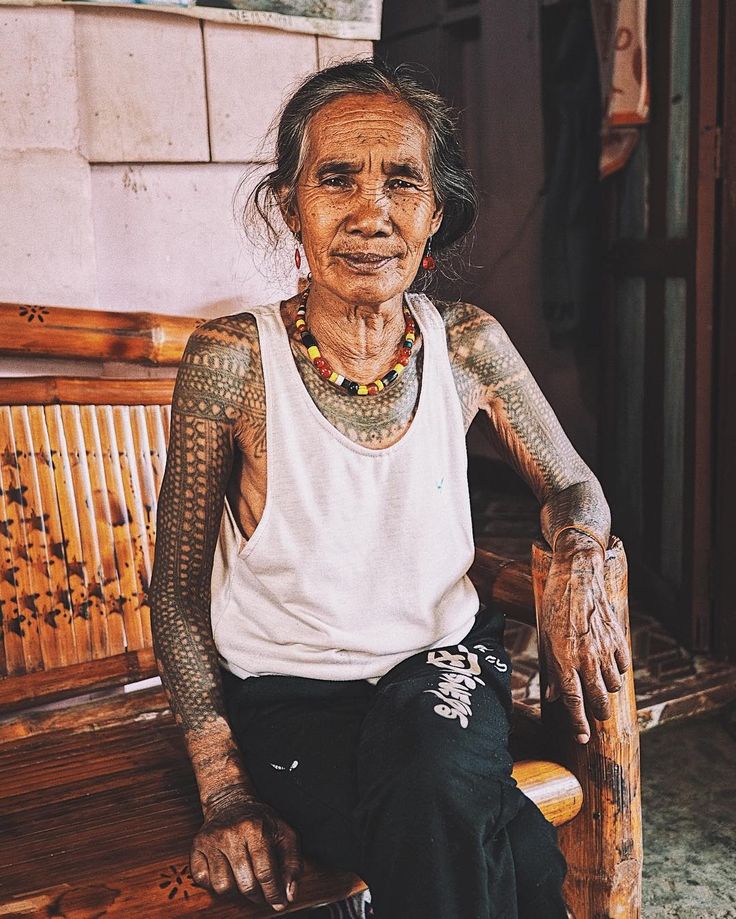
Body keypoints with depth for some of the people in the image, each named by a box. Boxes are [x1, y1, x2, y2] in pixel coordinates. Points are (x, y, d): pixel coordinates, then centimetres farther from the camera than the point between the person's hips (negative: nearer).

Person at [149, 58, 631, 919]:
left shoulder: (469, 345, -5)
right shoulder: (233, 358, -13)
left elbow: (571, 485, 9)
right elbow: (177, 590, -7)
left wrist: (576, 562, -16)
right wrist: (226, 791, -13)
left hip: (442, 664, 3)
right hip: (287, 693, -2)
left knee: (439, 778, -31)